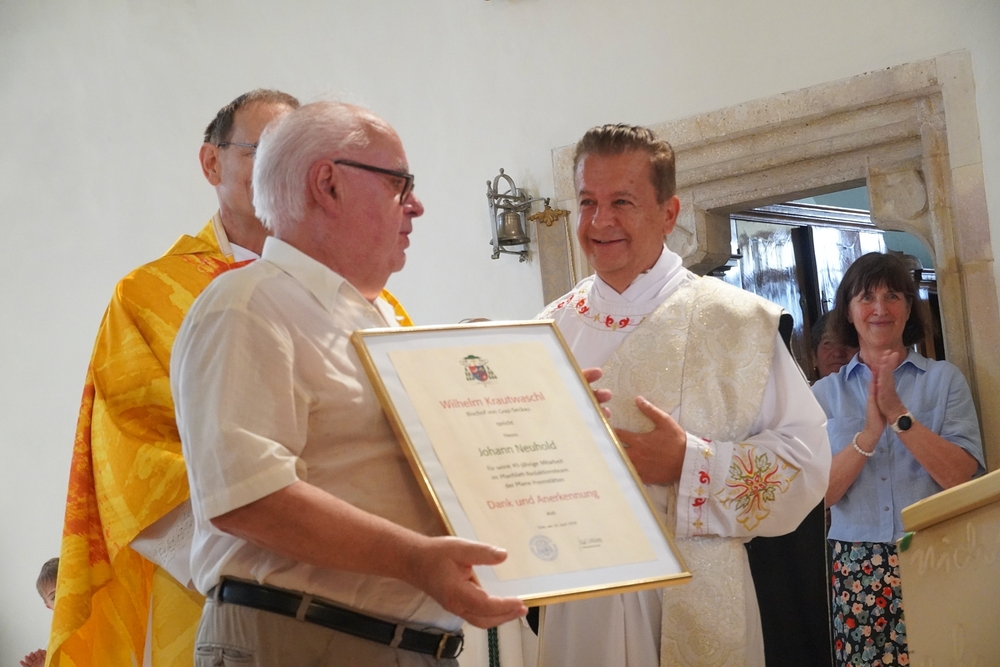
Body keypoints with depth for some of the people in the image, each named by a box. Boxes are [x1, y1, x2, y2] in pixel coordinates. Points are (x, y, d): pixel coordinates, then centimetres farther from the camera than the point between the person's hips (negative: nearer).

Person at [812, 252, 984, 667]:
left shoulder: (944, 379, 4)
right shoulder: (825, 394, 7)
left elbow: (963, 477, -8)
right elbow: (821, 493, -3)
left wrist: (898, 414, -15)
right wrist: (869, 432, -15)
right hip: (856, 569, 1)